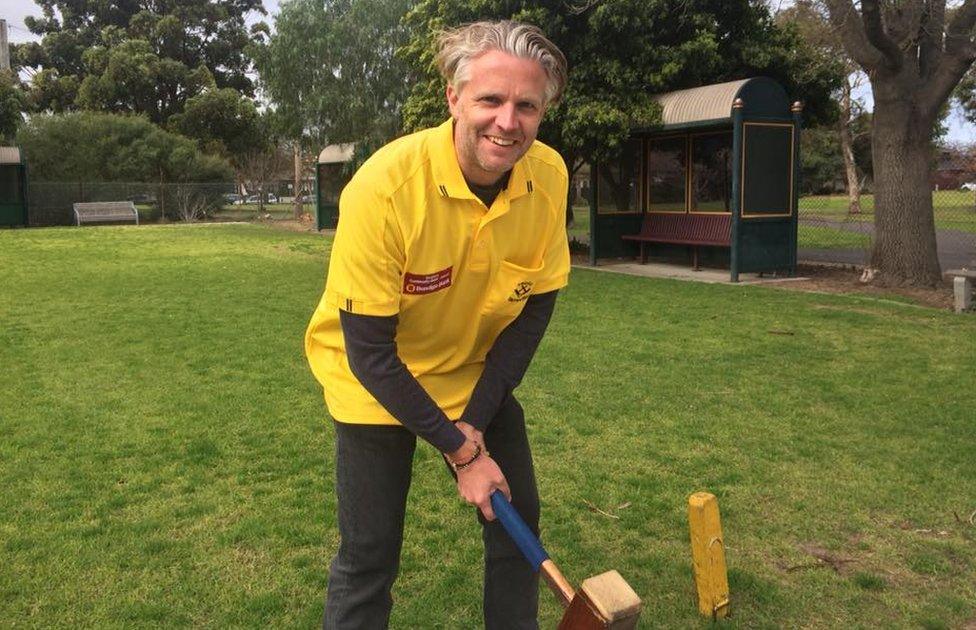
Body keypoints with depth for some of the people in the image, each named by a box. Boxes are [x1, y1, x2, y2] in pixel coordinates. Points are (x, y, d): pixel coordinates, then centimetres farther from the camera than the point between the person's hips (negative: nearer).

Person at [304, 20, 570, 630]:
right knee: (369, 555, 0)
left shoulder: (549, 175, -17)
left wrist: (475, 422, -12)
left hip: (481, 375, 4)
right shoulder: (386, 184, -30)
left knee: (518, 520, 11)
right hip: (376, 382, -4)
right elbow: (370, 353, -24)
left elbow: (535, 307, -7)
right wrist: (460, 449, -19)